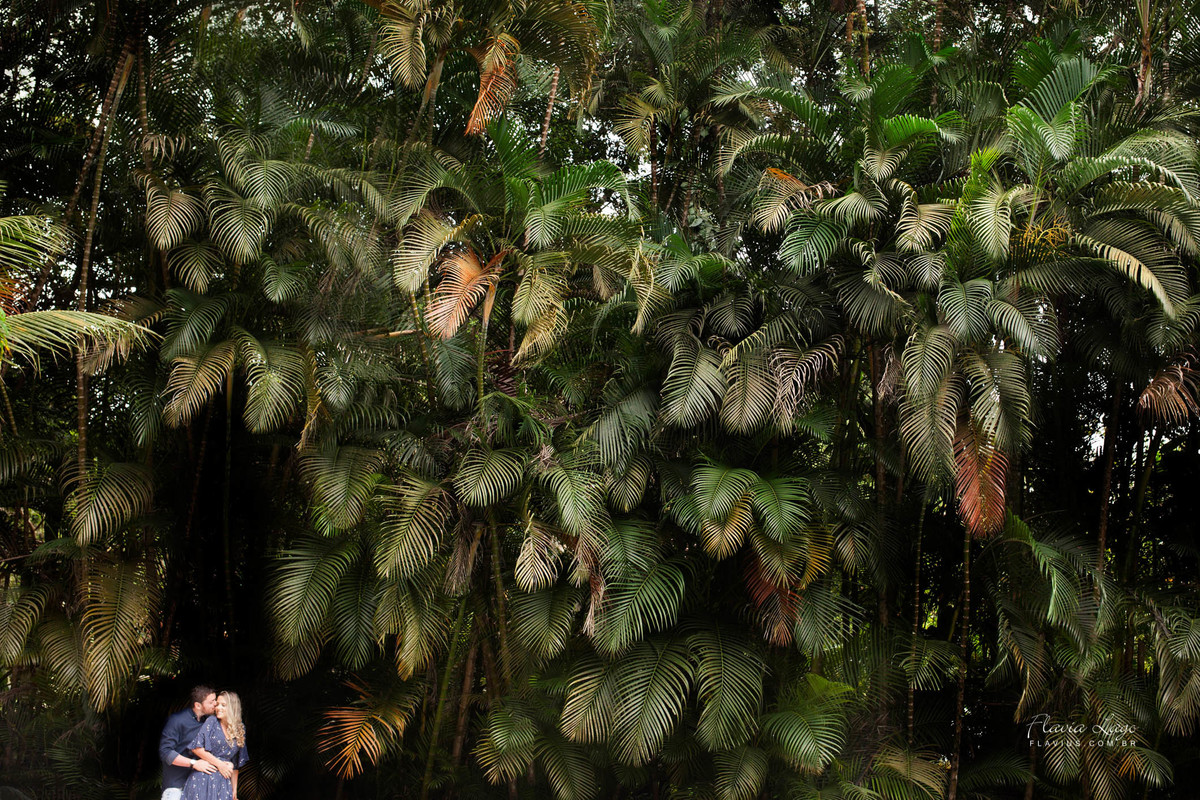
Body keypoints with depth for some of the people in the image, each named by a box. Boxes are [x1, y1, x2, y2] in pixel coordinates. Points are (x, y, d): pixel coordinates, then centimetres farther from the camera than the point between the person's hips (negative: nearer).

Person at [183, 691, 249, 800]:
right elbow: (196, 748, -9)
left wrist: (234, 789, 15)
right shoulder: (212, 722, 0)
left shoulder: (239, 731, 11)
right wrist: (219, 764, -8)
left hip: (223, 781, 3)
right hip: (203, 778, -3)